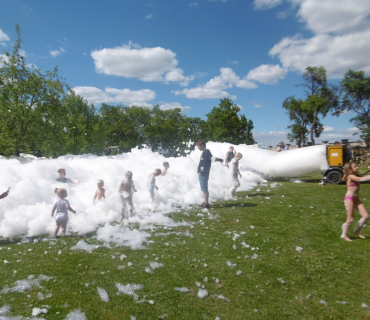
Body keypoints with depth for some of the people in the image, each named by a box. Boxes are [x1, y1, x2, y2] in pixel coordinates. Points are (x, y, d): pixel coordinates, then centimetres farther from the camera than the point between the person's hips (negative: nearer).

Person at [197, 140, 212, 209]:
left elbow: (204, 163, -23)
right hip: (205, 173, 11)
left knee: (204, 189, -6)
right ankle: (205, 202, 25)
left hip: (202, 174, -11)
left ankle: (206, 204, -2)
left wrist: (200, 171, -19)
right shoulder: (207, 152, 16)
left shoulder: (205, 152, -15)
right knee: (205, 189, 17)